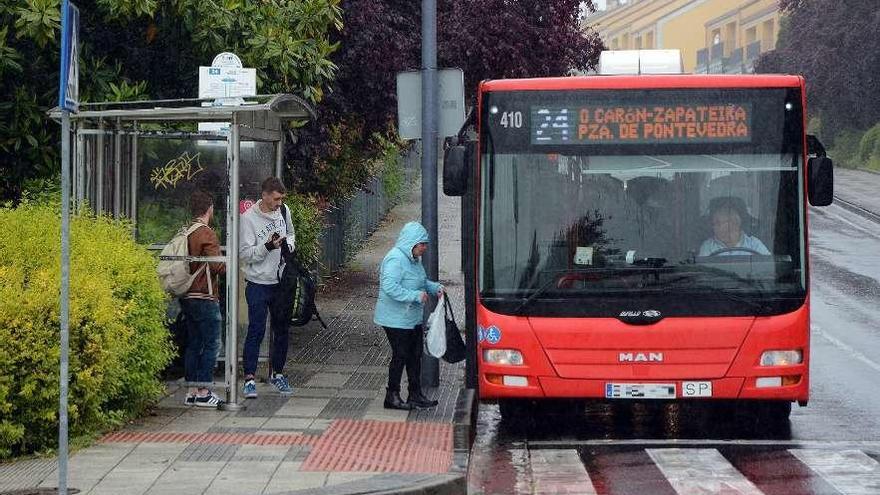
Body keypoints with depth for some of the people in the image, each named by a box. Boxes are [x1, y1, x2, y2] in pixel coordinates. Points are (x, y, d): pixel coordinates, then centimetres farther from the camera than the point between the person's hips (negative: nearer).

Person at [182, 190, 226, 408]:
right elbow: (216, 266, -19)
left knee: (193, 344, 12)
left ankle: (192, 391, 14)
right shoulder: (207, 234, -14)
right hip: (205, 297, -8)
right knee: (210, 345, -1)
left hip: (187, 297, 8)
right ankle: (203, 392, -2)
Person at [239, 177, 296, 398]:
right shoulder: (248, 218, -13)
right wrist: (268, 247, -26)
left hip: (281, 282, 6)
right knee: (256, 331, -6)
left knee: (282, 330, 13)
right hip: (259, 283, -5)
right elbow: (244, 254, -13)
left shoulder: (284, 211, 4)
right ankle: (249, 378, -2)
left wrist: (288, 243, -2)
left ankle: (277, 373, 27)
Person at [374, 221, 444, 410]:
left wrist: (435, 287, 7)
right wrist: (415, 295, -28)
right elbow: (389, 287, -30)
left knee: (415, 355, 13)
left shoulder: (414, 259, 10)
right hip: (396, 320, -10)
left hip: (413, 318, 10)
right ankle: (392, 396, 7)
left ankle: (415, 394, 22)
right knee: (400, 356, -3)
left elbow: (421, 281, 26)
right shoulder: (395, 259, -21)